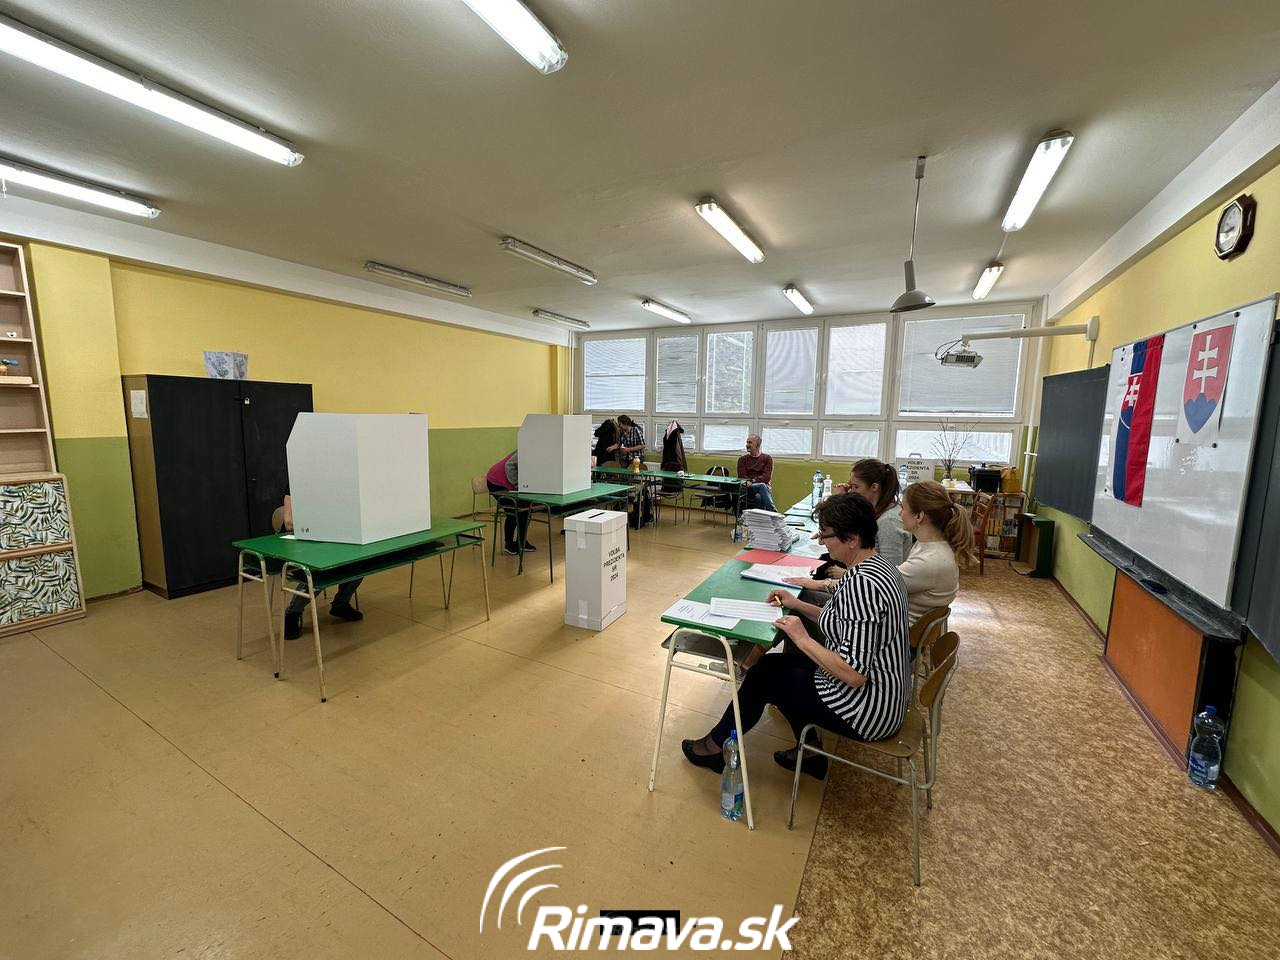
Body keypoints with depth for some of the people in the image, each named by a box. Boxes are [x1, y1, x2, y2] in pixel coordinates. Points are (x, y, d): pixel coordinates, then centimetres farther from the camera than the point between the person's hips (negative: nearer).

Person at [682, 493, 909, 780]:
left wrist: (802, 638, -21)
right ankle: (809, 755, 32)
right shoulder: (878, 564, 1)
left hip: (867, 709, -9)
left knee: (763, 676, 5)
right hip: (884, 692, 9)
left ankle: (718, 746, 29)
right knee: (777, 663, 19)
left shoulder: (862, 584, -32)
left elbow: (853, 674, -32)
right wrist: (798, 605, 6)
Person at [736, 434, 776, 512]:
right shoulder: (742, 460, 16)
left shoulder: (767, 458, 12)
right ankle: (774, 513, -44)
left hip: (765, 486, 0)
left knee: (759, 497, -37)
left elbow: (767, 477, -1)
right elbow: (742, 477, 2)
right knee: (762, 486, -34)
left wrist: (753, 481, -17)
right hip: (748, 489, 0)